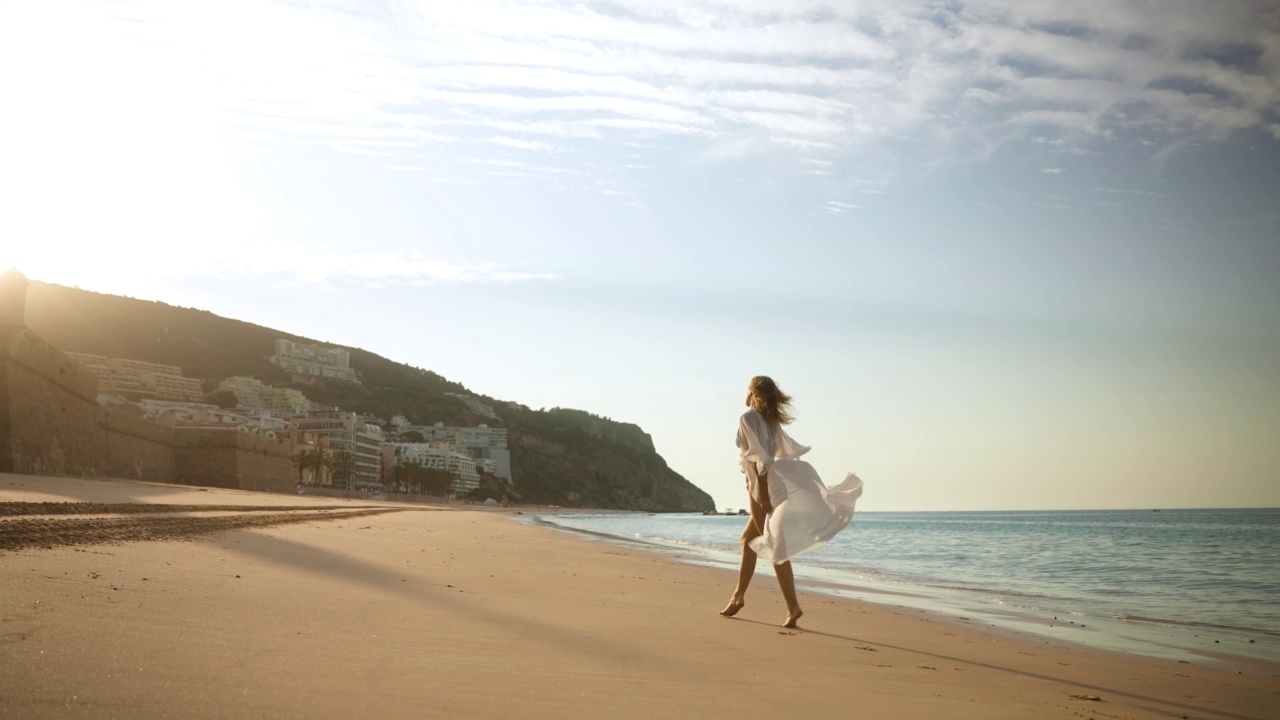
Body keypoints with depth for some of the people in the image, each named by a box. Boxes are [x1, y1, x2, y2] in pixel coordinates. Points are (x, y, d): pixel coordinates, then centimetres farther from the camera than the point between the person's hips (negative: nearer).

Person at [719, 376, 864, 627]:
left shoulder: (748, 418, -9)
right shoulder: (771, 420, 15)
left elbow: (759, 458, -18)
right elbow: (790, 451, 14)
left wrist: (762, 493, -22)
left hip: (762, 487, -9)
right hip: (776, 484, 9)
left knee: (776, 548, -9)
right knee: (748, 539, 18)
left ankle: (793, 607, -12)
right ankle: (738, 596, 22)